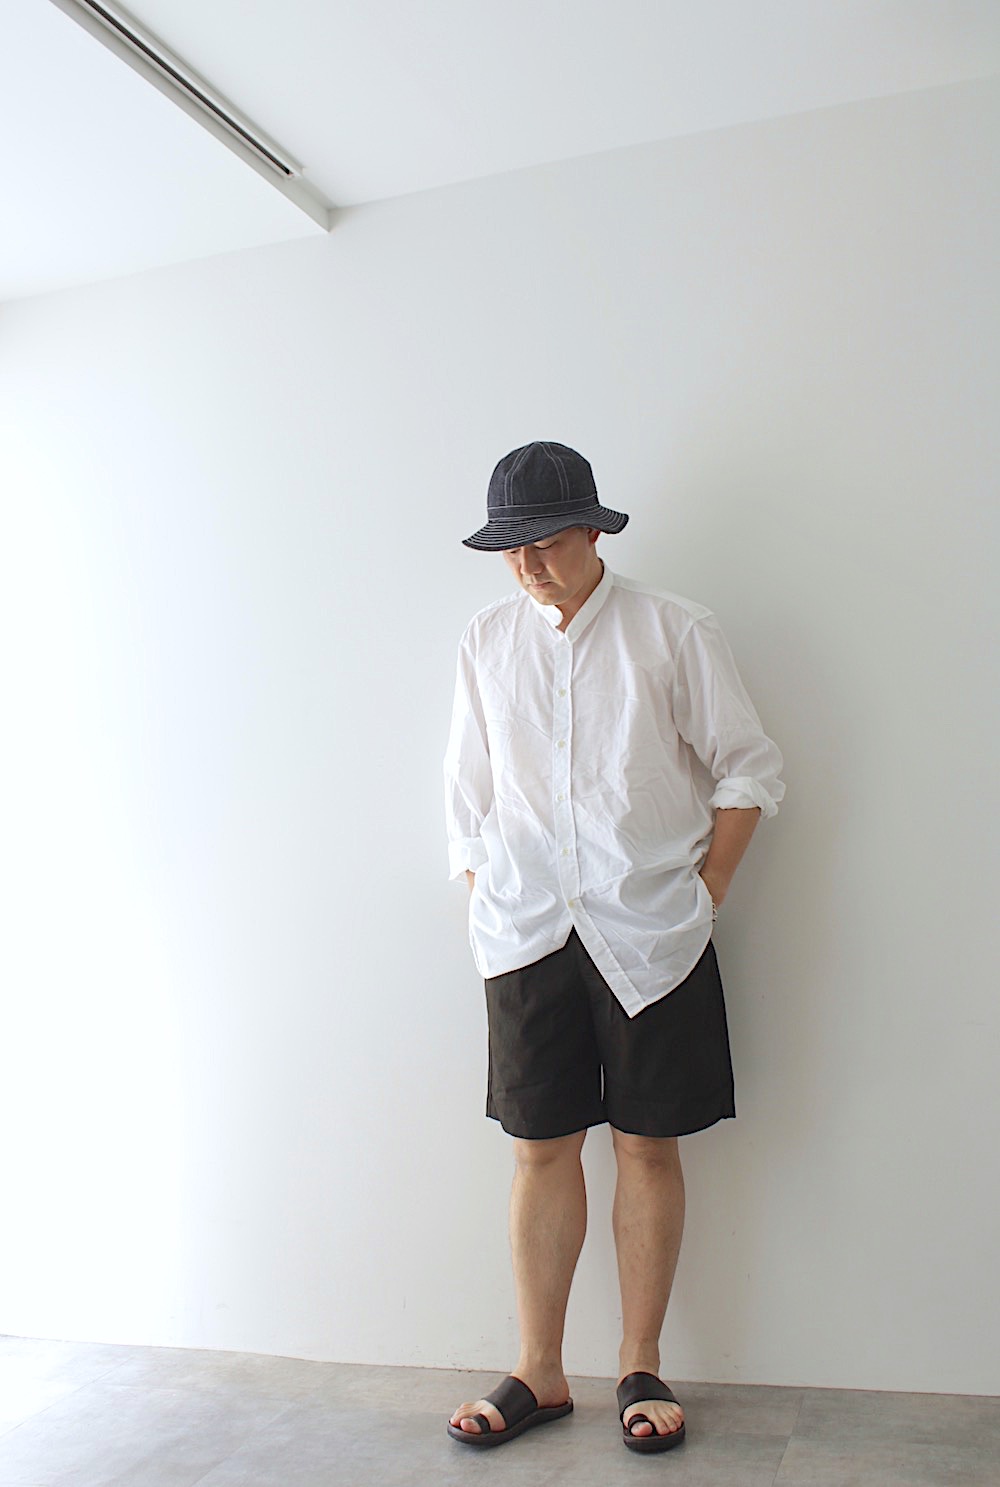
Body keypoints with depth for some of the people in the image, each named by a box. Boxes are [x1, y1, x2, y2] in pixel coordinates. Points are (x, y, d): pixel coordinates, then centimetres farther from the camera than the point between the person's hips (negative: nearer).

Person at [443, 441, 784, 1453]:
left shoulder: (674, 631, 0)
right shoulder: (486, 643, 8)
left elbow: (748, 770, 4)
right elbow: (468, 800, 13)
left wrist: (703, 896, -1)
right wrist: (485, 915, 6)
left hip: (648, 934, -1)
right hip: (526, 936, 2)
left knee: (648, 1144, 6)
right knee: (540, 1148, 6)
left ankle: (640, 1367, 23)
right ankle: (539, 1373, 21)